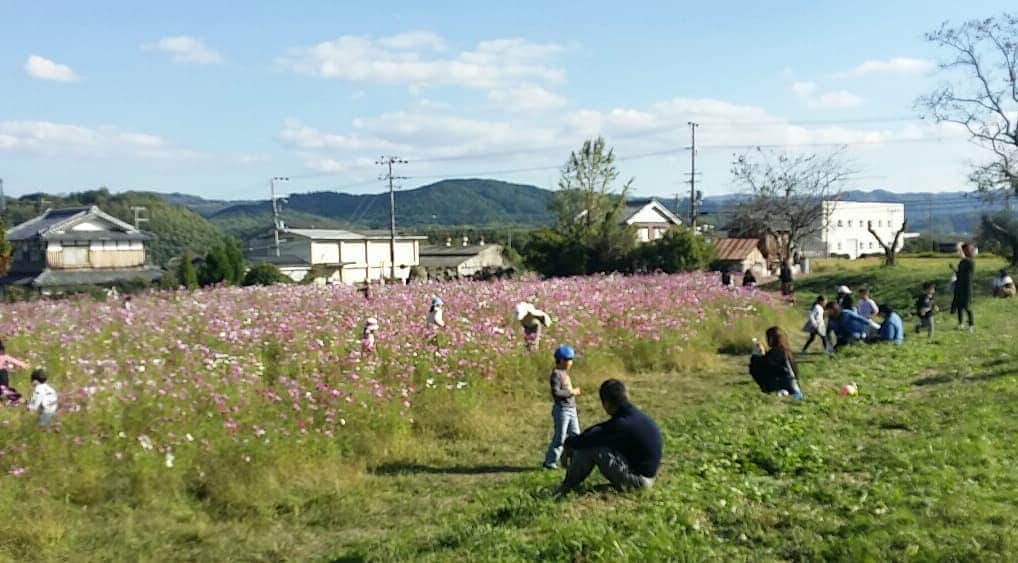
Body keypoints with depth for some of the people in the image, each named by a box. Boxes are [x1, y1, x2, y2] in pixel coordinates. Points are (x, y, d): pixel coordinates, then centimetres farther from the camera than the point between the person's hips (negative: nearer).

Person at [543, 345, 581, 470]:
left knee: (575, 435, 13)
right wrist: (571, 392, -18)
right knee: (560, 438, -3)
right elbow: (555, 392, -24)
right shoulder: (556, 374, -15)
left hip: (571, 409, 9)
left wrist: (574, 391, 8)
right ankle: (550, 462, 7)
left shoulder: (564, 373, 13)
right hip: (562, 409, -9)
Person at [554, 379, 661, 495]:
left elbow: (587, 440, -21)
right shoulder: (634, 415, 4)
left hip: (638, 479, -10)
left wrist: (568, 442, 0)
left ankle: (566, 487, 2)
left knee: (588, 446, -15)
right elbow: (601, 428, 14)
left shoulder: (623, 424, -26)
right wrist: (574, 440, 7)